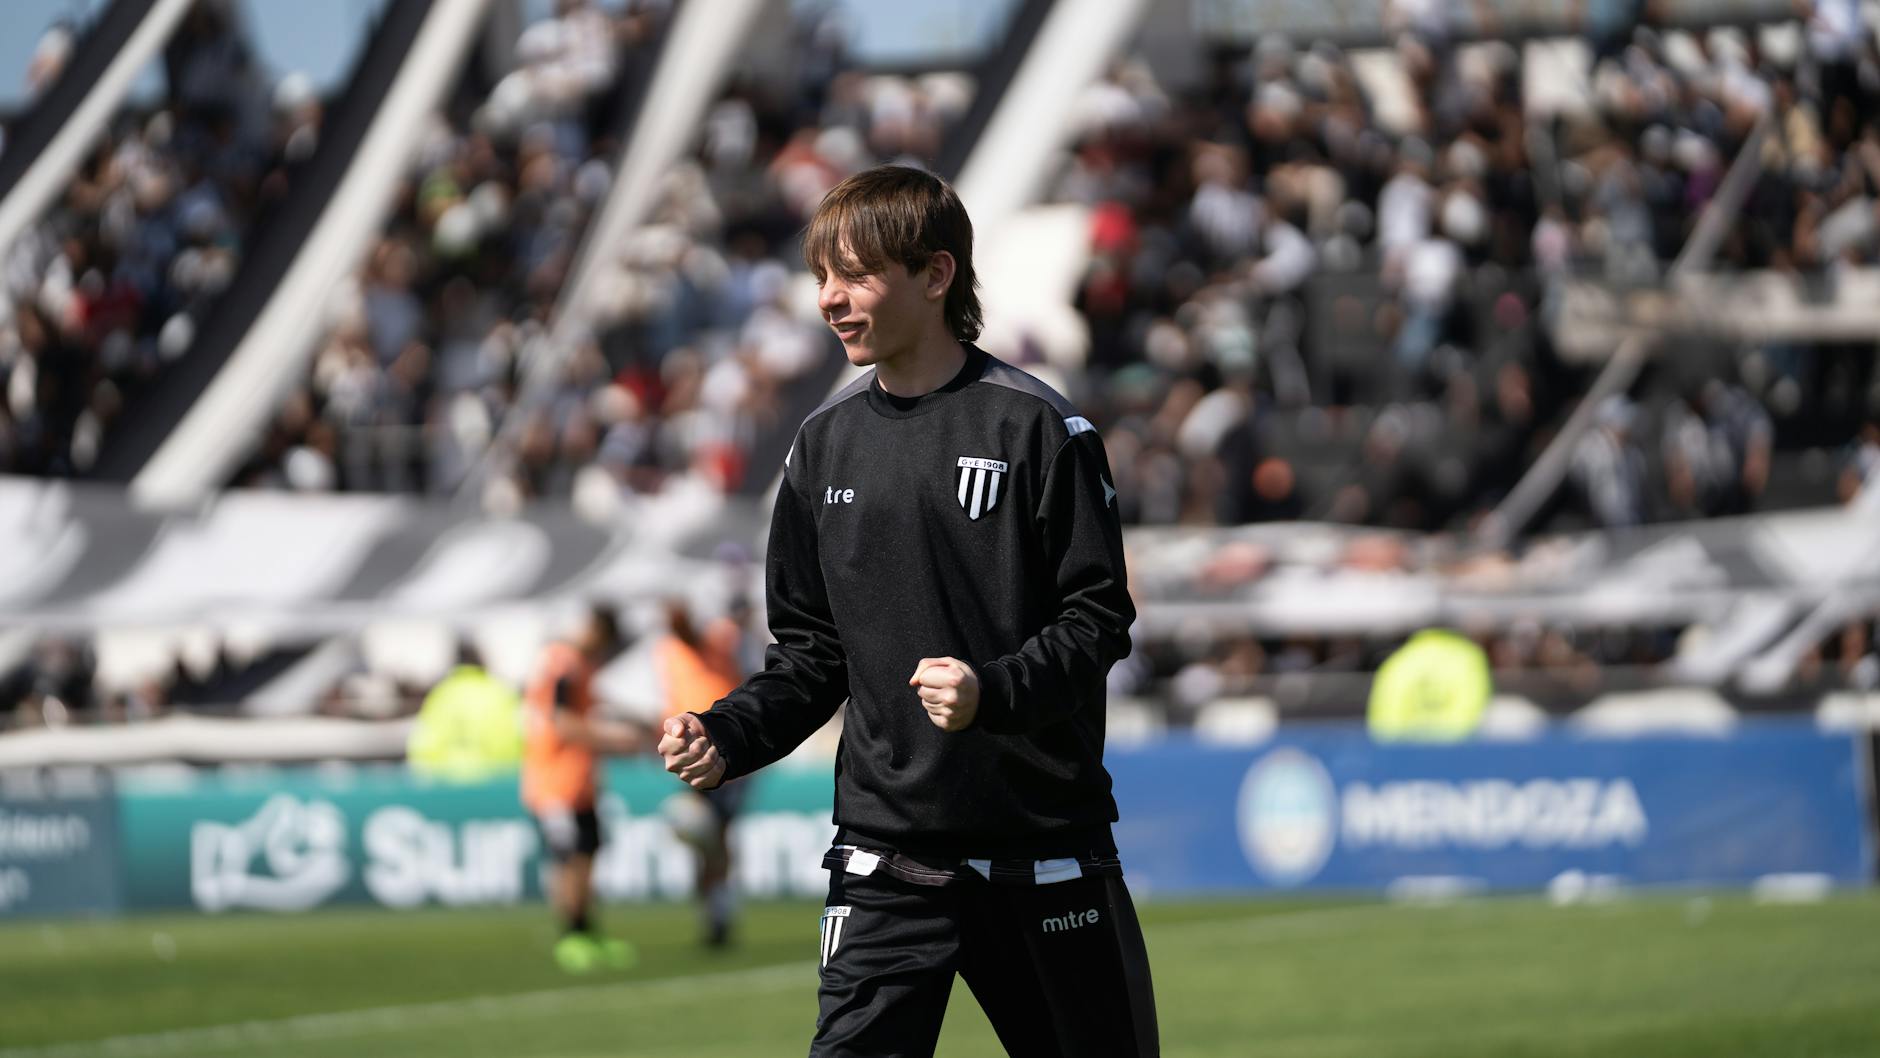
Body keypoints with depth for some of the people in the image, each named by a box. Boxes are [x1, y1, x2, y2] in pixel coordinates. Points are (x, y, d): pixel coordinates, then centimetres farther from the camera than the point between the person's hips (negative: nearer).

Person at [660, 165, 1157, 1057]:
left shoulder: (1035, 427, -5)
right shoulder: (825, 445, 9)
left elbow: (1096, 621, -7)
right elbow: (812, 653, 14)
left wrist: (992, 692, -24)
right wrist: (727, 736, -4)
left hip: (1044, 843, -3)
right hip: (887, 860, 3)